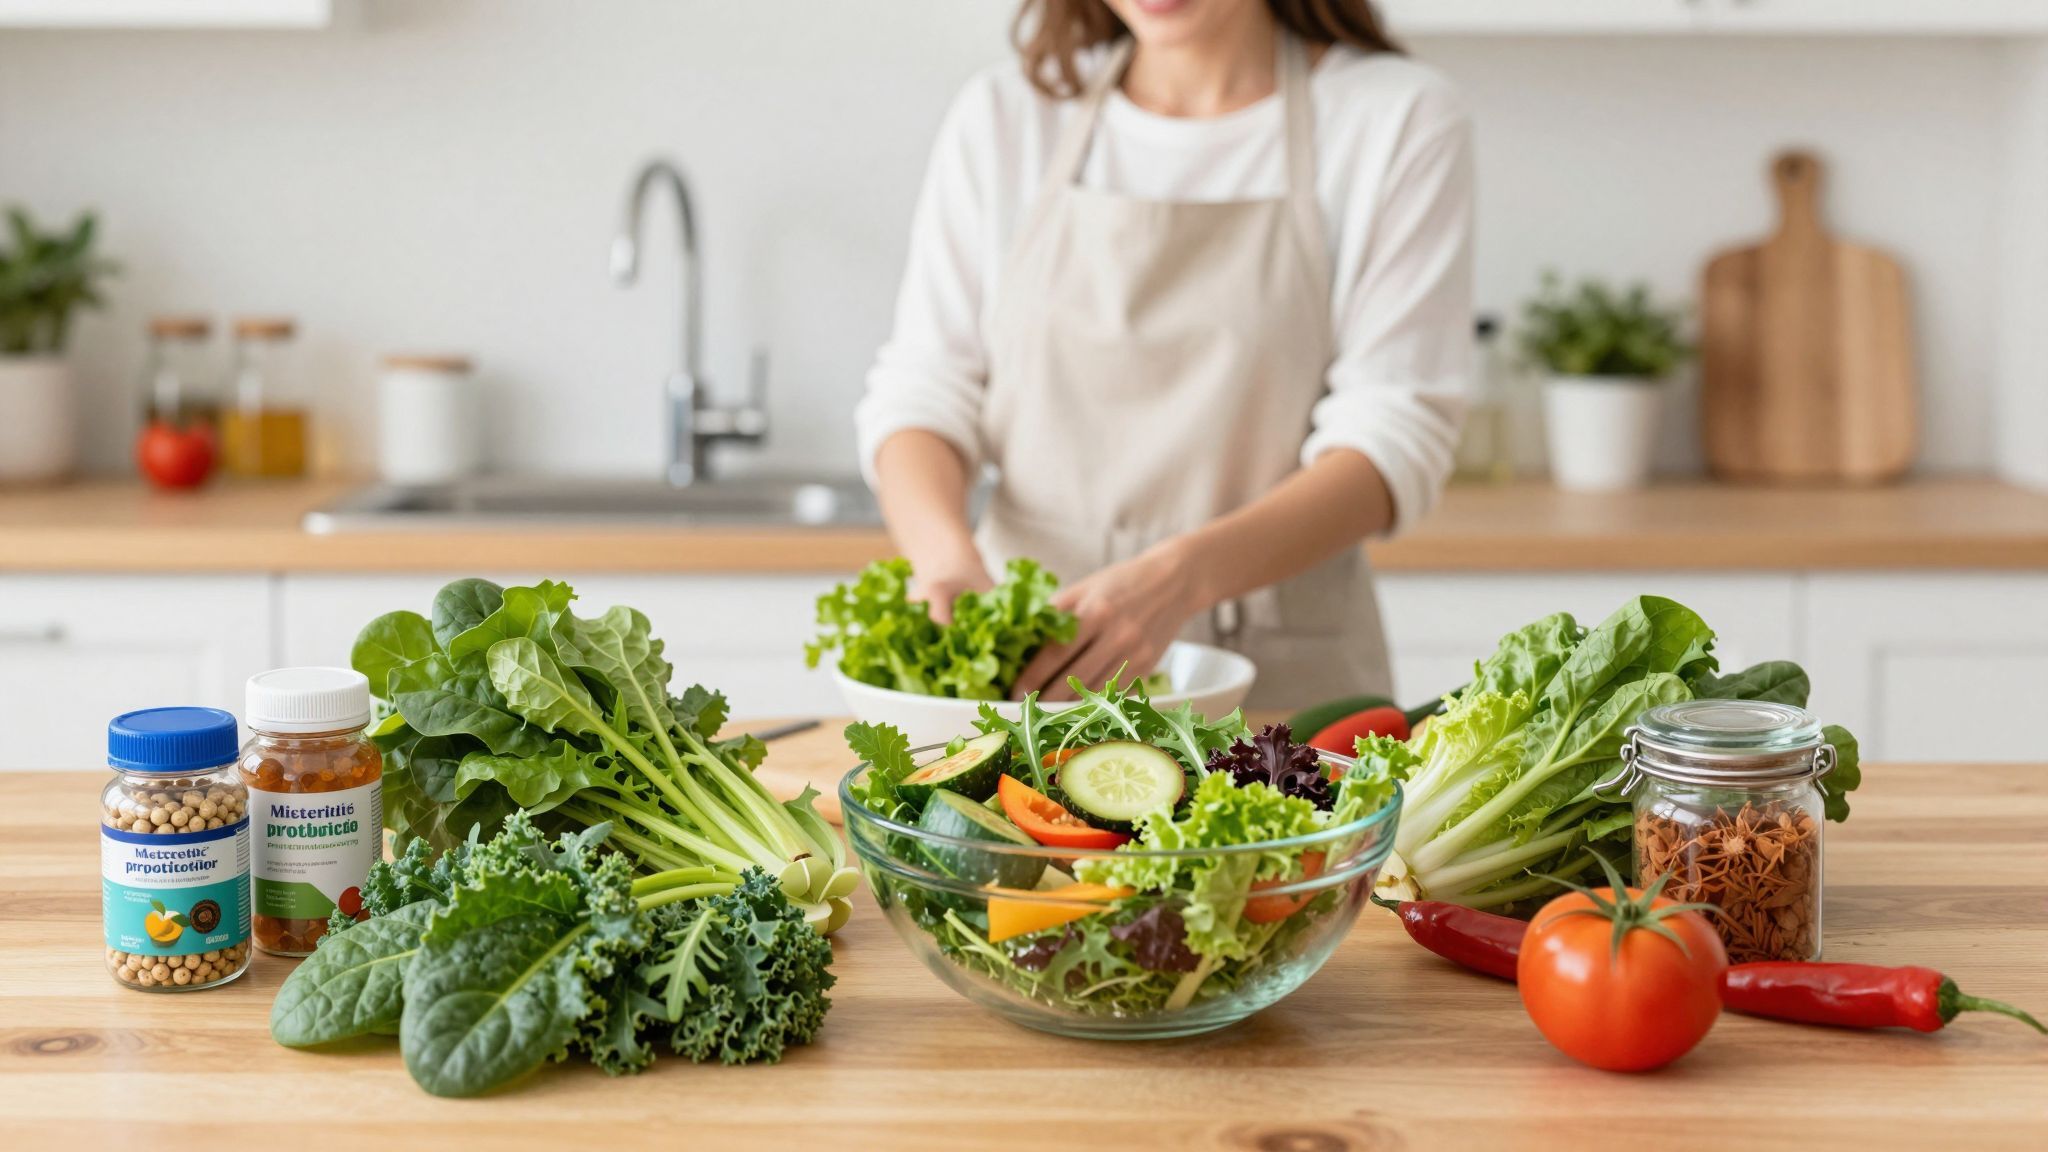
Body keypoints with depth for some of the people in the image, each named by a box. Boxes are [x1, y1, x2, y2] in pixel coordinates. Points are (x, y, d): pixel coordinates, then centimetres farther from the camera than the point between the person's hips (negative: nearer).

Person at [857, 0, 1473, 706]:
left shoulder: (1399, 120, 1)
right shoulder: (1002, 118, 9)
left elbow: (1393, 439, -7)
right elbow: (923, 389, 6)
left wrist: (1181, 576, -23)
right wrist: (946, 553, -17)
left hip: (1285, 682, -2)